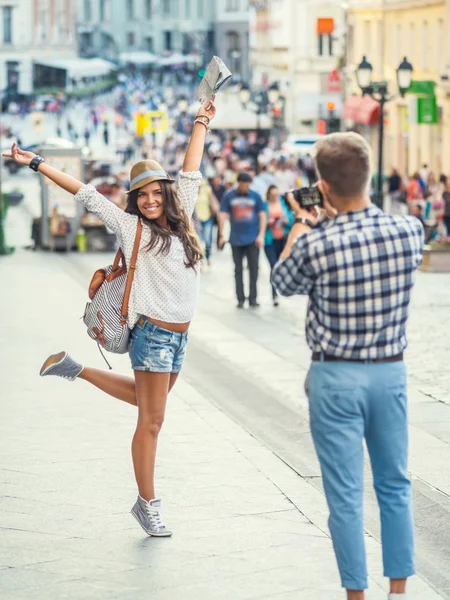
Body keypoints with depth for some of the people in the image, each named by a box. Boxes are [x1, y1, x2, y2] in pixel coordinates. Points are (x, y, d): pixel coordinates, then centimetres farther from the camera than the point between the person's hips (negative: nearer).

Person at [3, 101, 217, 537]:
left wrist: (201, 124, 26)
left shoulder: (180, 220, 9)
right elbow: (86, 195, -3)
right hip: (152, 333, -7)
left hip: (179, 336, 7)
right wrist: (37, 164, -3)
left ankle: (77, 371, 34)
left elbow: (191, 174, 18)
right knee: (150, 421, -2)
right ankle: (147, 505, 7)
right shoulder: (130, 227, -4)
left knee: (147, 399, 24)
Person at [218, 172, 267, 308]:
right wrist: (221, 235, -8)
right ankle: (240, 299, 12)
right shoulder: (229, 196, -1)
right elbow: (223, 215, -1)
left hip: (253, 239, 0)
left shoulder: (255, 196, 1)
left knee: (253, 269, -1)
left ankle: (253, 298, 5)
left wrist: (261, 235, -5)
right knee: (238, 270, 6)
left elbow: (262, 216, 3)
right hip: (236, 239, 0)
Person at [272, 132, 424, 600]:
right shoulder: (409, 230, -8)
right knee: (395, 486, 16)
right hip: (391, 371, 4)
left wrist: (299, 227, 15)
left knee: (346, 495, 5)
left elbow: (284, 284, 3)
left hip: (337, 377, -4)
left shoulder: (315, 245, -19)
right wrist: (329, 223, 20)